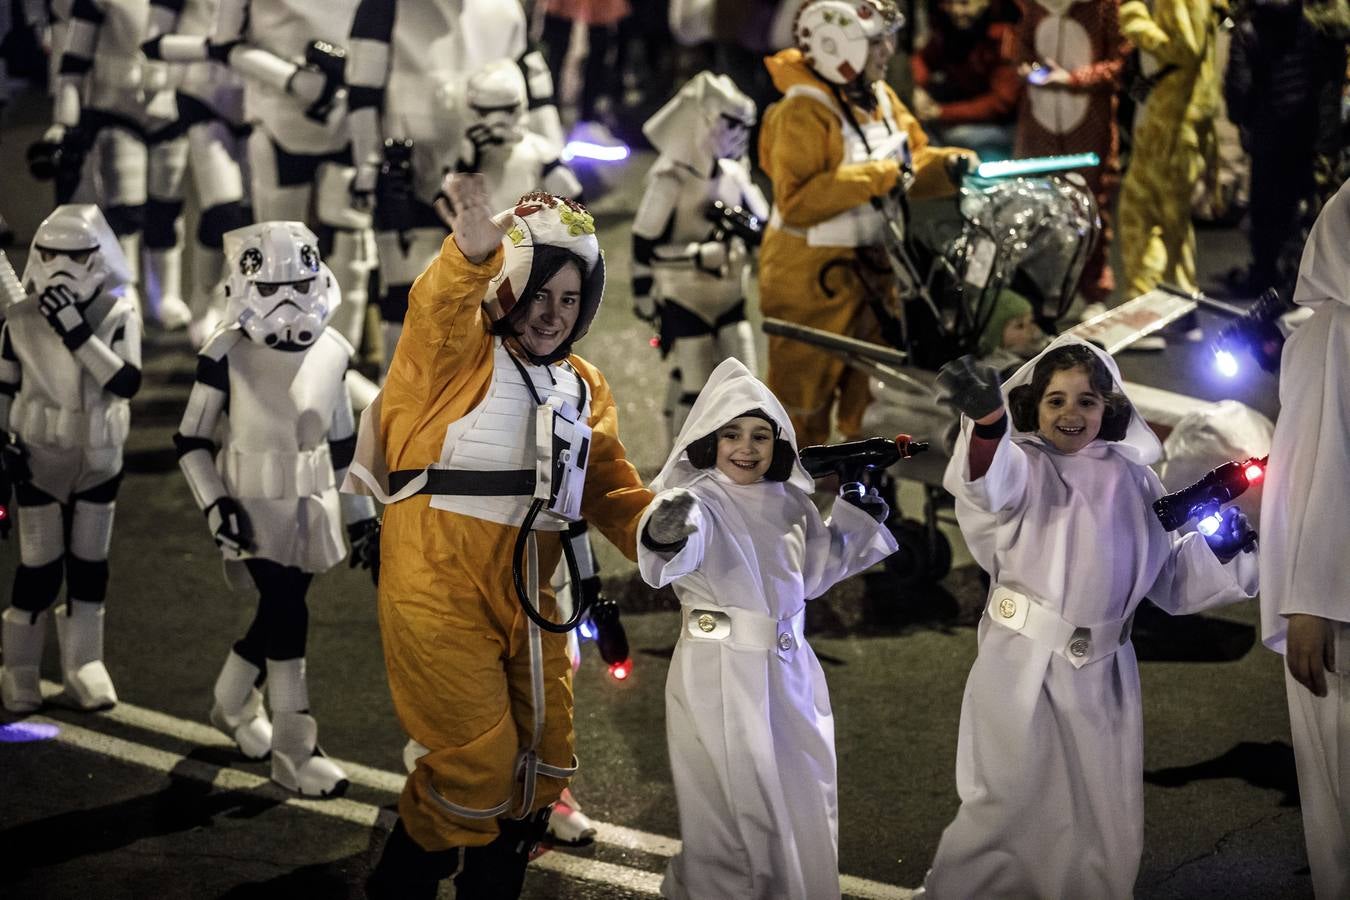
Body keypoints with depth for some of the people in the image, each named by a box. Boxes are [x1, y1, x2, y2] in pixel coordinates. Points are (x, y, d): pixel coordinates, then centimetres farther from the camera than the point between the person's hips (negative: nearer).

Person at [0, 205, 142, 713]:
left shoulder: (119, 315, -10)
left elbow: (127, 382, -24)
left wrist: (76, 331, -30)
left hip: (99, 460, 1)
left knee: (89, 564, 8)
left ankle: (83, 666, 19)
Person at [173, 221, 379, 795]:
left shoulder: (332, 352, 0)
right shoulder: (227, 355, -13)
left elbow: (343, 445, 10)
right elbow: (190, 441, -6)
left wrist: (361, 520, 11)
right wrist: (215, 505, -18)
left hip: (312, 509, 5)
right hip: (256, 508, -5)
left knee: (277, 615, 13)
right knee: (288, 616, -13)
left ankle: (232, 706, 40)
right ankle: (293, 754, -4)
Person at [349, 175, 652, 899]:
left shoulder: (583, 387, 14)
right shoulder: (456, 349, -6)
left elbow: (610, 486, 15)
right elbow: (442, 306, -29)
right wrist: (475, 247, -52)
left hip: (529, 597, 7)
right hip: (441, 589, -7)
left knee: (542, 764, 12)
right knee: (477, 769, -6)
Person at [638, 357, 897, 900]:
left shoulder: (789, 502, 6)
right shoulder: (699, 500, -15)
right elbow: (680, 551, -38)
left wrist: (855, 521, 8)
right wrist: (665, 535, -61)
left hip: (789, 672, 6)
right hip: (720, 676, -6)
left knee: (803, 806, 17)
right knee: (734, 813, 3)